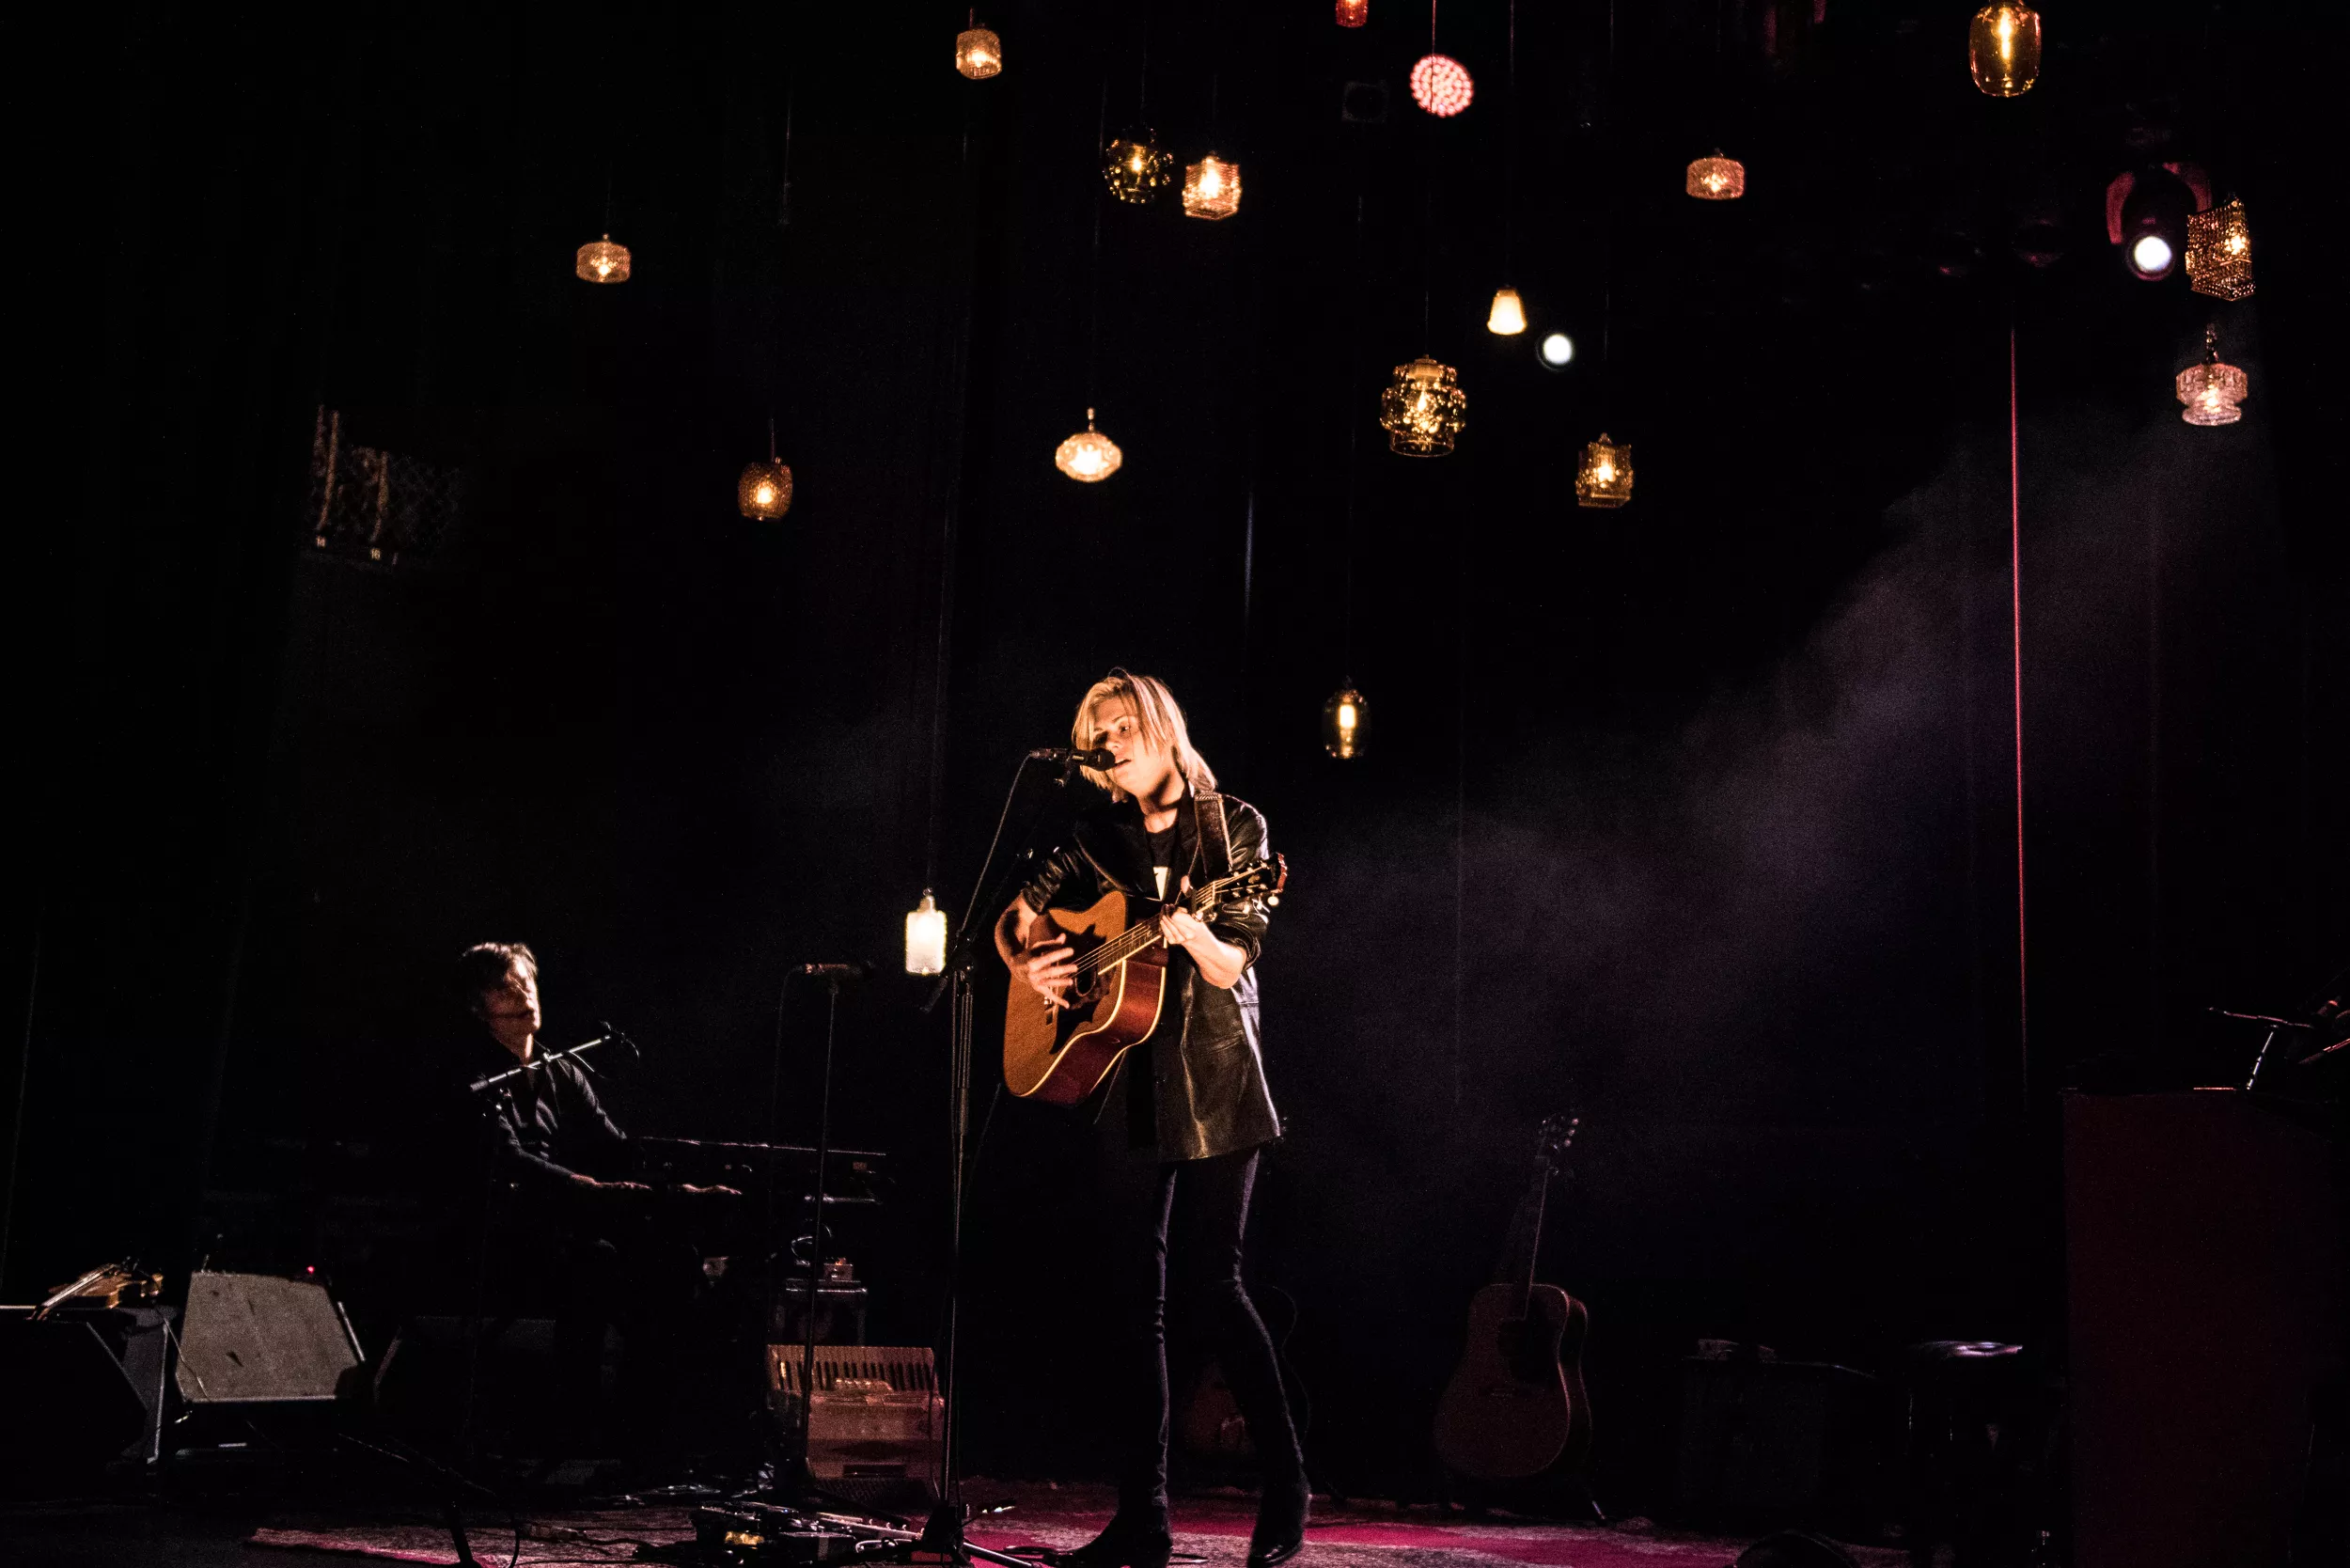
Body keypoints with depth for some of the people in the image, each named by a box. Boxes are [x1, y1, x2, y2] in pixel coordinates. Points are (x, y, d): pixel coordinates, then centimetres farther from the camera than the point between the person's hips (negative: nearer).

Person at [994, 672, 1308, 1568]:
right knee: (1133, 1296, 3)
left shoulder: (1233, 830, 0)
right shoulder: (1097, 839, 11)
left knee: (1210, 1282, -8)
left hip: (1214, 1081, -4)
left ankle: (1286, 1492, 7)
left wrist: (1196, 936, -29)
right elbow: (1017, 917, 17)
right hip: (1127, 1090, 4)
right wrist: (1026, 964, -4)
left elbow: (1234, 965, -7)